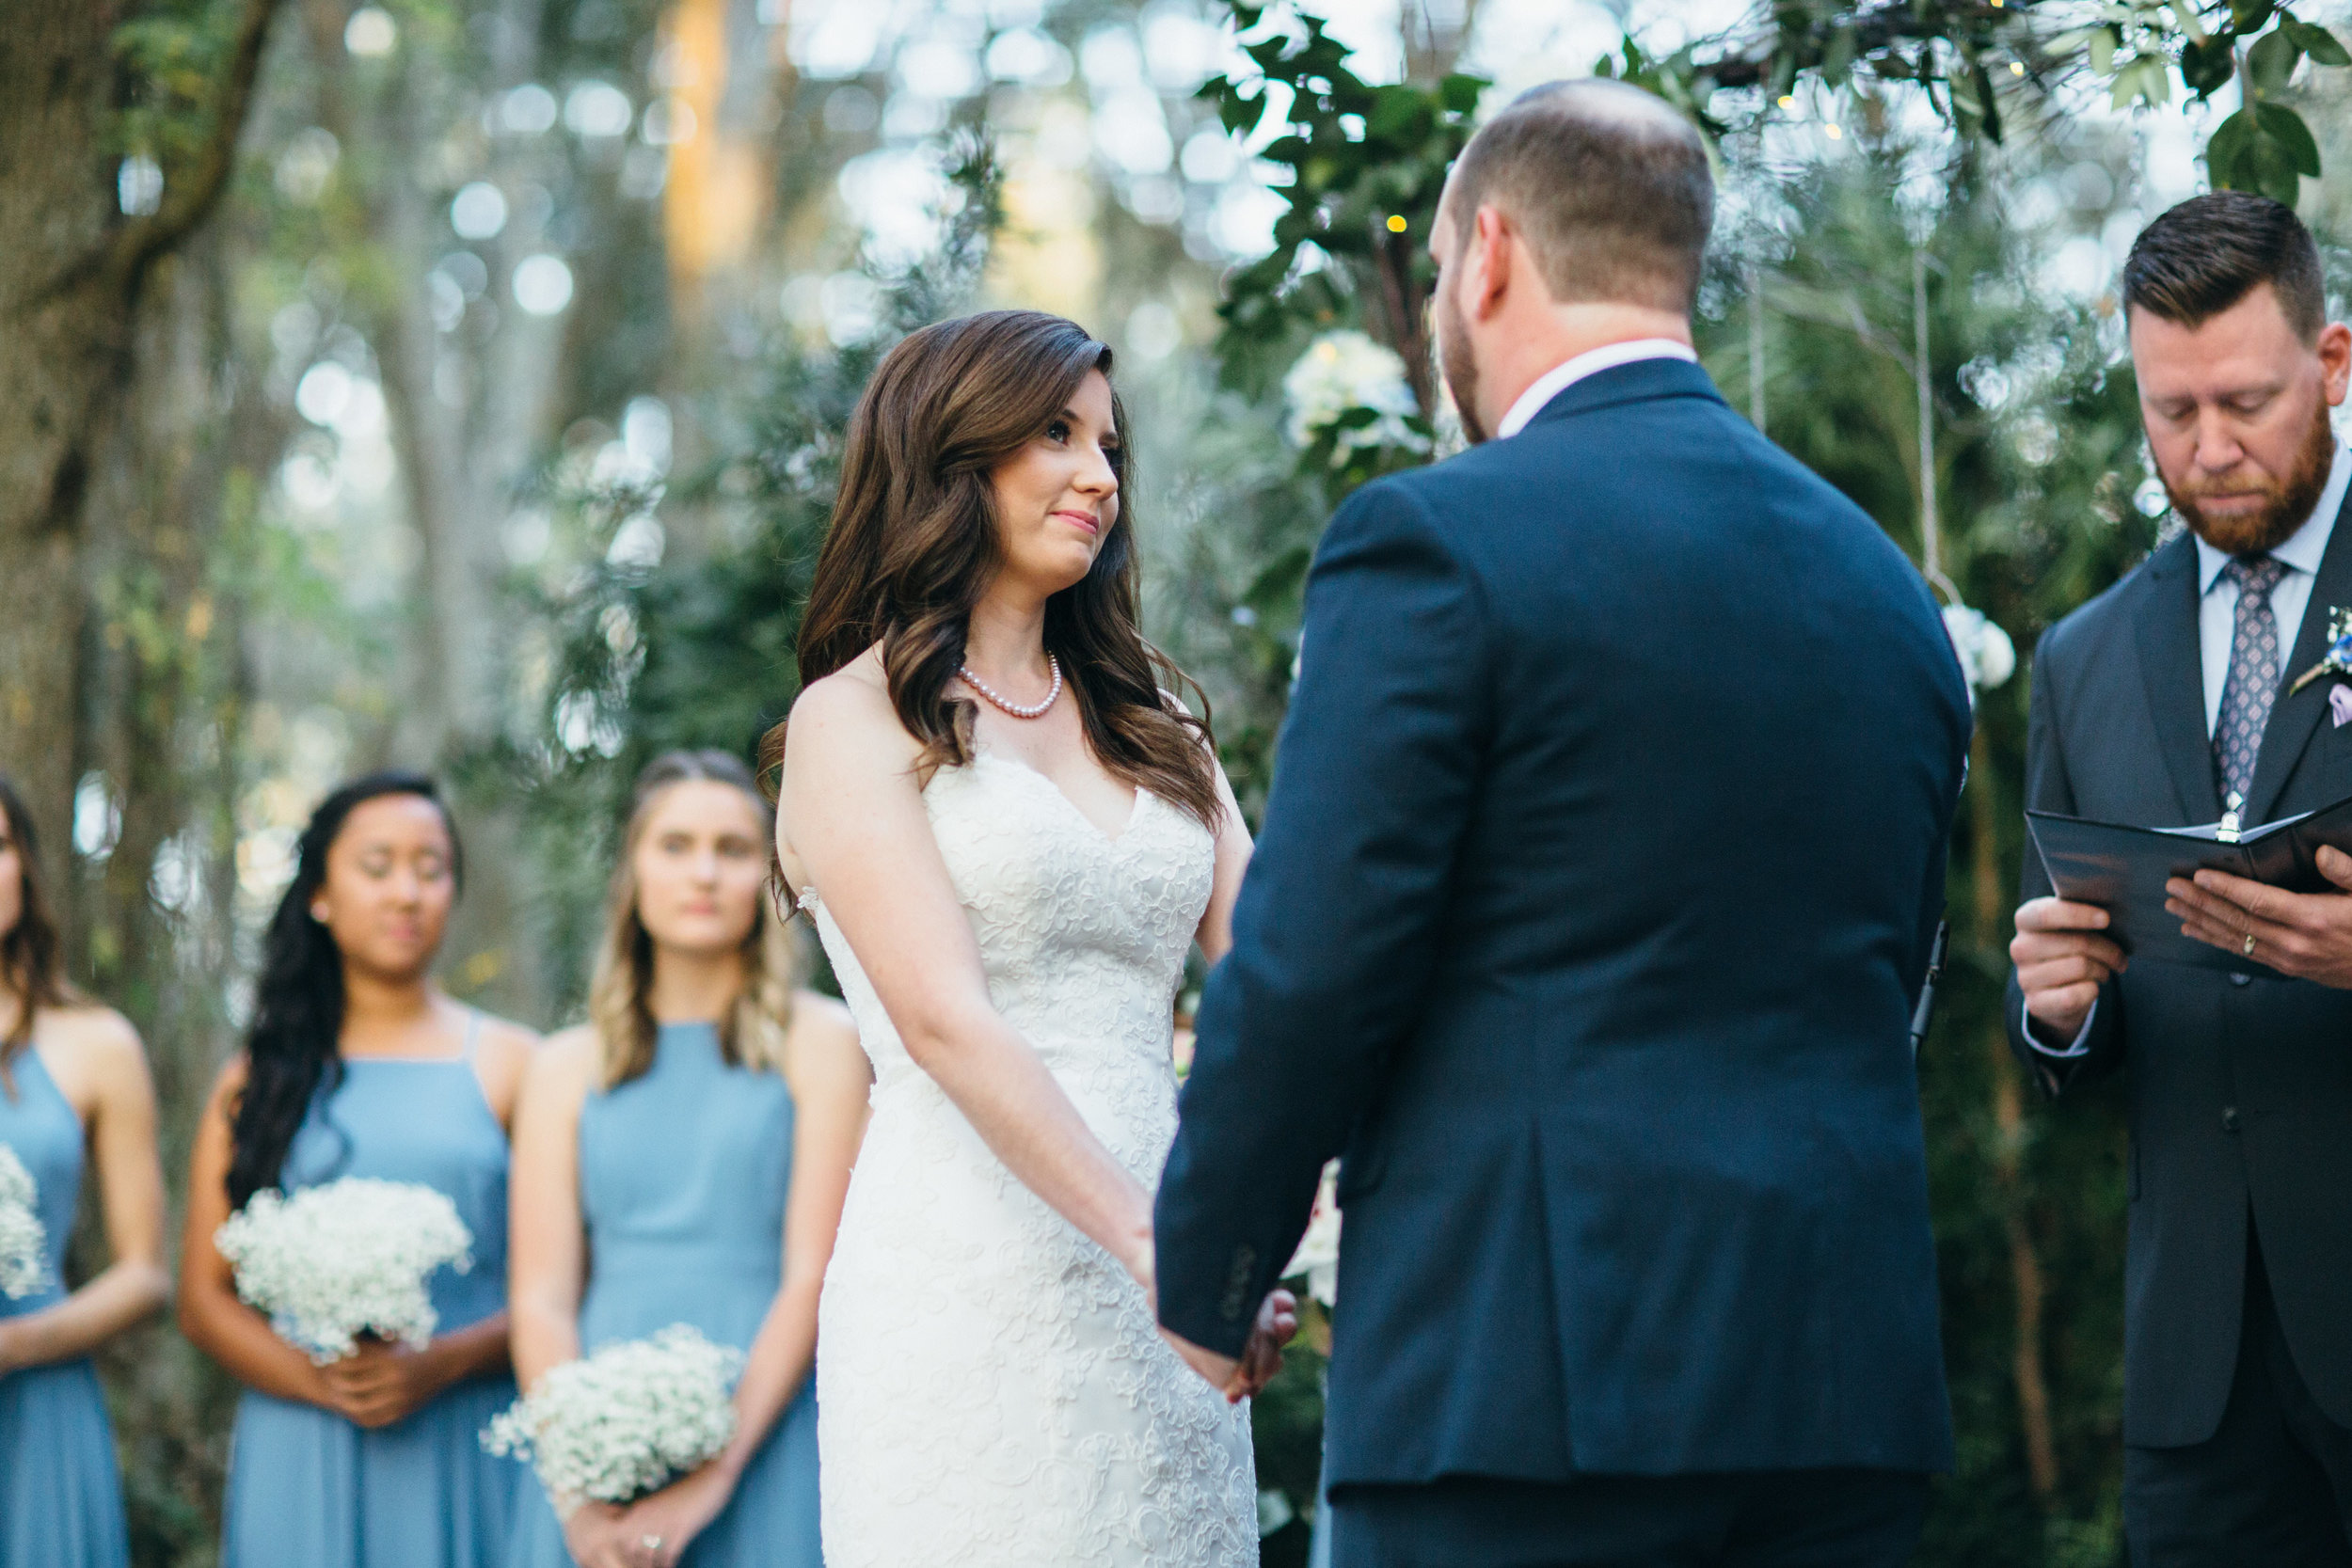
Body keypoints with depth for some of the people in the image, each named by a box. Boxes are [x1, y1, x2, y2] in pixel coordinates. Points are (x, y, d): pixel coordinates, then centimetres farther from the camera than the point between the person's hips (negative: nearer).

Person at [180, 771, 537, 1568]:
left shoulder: (510, 1064, 7)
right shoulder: (258, 1080, 11)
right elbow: (202, 1296, 6)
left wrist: (439, 1366, -15)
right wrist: (318, 1380, -11)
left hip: (467, 1454, -1)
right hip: (300, 1457, 1)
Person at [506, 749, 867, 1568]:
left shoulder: (820, 1041, 3)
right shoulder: (568, 1068, 11)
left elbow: (814, 1277, -5)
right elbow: (541, 1297, 3)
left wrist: (712, 1477, -14)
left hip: (766, 1458, -2)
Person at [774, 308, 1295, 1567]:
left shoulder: (1147, 719, 19)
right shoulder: (857, 717, 0)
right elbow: (944, 1019, -13)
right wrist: (1149, 1240, -24)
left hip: (1159, 1315, 5)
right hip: (970, 1285, -5)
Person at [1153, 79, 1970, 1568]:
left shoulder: (1436, 543, -8)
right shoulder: (1891, 590, 13)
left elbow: (1306, 976, -11)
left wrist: (1207, 1285, 3)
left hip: (1532, 1375, -6)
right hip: (1848, 1383, 7)